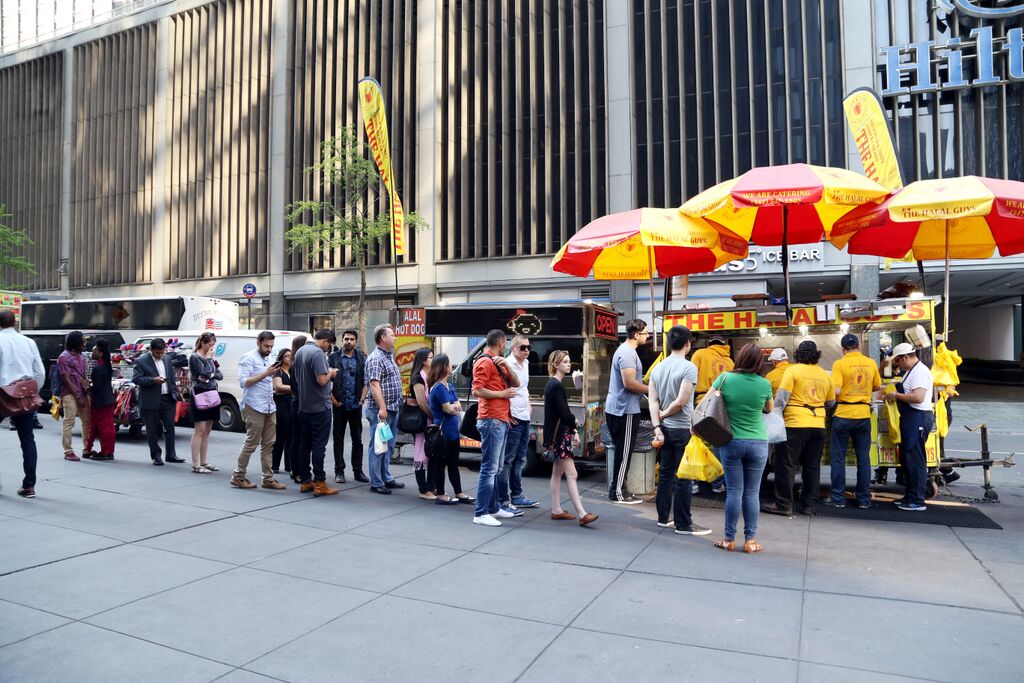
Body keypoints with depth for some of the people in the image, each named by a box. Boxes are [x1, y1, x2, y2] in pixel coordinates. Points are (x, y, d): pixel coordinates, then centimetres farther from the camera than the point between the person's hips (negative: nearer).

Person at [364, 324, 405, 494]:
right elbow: (374, 385, -21)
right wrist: (382, 408, -26)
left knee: (388, 446, 15)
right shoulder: (376, 358, -13)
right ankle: (376, 483, 2)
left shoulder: (389, 356, 17)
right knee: (377, 446, -3)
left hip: (392, 409, 10)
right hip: (380, 410, -10)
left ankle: (386, 478, 24)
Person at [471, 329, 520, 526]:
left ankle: (493, 508, 25)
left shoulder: (498, 363, 20)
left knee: (496, 468, 16)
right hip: (491, 421, -10)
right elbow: (477, 390, -19)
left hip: (501, 421, 10)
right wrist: (502, 394, -12)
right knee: (489, 468, -10)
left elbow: (515, 383, 13)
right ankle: (481, 513, -8)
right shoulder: (485, 362, -9)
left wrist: (506, 365, -2)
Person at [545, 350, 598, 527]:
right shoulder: (556, 386, -16)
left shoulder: (553, 384, 15)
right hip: (560, 435, -10)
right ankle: (582, 514, -10)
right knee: (571, 475, -10)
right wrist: (574, 428, 0)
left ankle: (556, 510, 20)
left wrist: (573, 430, 2)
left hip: (558, 435, 10)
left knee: (558, 472, 14)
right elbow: (564, 414, -19)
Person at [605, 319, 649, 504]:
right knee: (624, 452, -3)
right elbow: (629, 383, -24)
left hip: (617, 408, 10)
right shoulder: (628, 353, -17)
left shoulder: (625, 350, 16)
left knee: (621, 451, 15)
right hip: (625, 410, -10)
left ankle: (617, 488, 23)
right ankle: (618, 492, 4)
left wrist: (647, 388, 14)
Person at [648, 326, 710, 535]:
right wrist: (664, 414, -4)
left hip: (665, 429, 7)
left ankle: (663, 517, 24)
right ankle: (683, 524, 8)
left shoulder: (658, 367, 6)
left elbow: (653, 400, 2)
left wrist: (656, 425, -1)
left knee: (665, 473, 15)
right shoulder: (689, 367, -14)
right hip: (682, 429, -7)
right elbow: (681, 402, -19)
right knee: (684, 477, 1)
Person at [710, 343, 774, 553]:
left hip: (731, 442, 0)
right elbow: (769, 409, 12)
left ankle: (729, 539, 12)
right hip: (758, 443, 0)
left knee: (734, 491, 6)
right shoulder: (764, 384, -6)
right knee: (752, 492, 7)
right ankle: (750, 540, 13)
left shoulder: (725, 378, -8)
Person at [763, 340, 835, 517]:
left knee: (787, 465, 1)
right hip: (818, 426, 5)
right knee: (812, 467, 12)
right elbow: (830, 403, 17)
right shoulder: (825, 375, 9)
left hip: (795, 424, -5)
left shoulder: (792, 370, -6)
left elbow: (781, 397, -11)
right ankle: (808, 505, 17)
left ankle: (783, 504, 2)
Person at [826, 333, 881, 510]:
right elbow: (877, 386, 14)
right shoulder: (871, 363, 3)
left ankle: (838, 498, 8)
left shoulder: (840, 364, -11)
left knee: (838, 457, 5)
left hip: (843, 414, -4)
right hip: (864, 414, 4)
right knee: (863, 457, 11)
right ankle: (864, 499, 17)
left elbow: (835, 390, -18)